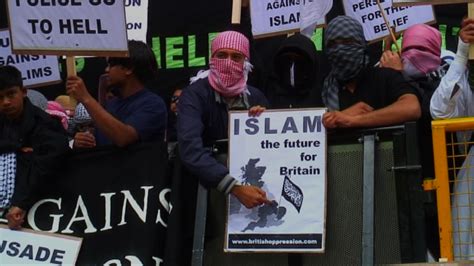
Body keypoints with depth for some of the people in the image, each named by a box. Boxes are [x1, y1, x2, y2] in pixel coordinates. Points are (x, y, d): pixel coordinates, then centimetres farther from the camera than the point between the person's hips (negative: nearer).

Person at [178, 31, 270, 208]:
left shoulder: (255, 97, 3)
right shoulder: (194, 95, -13)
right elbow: (191, 151, -29)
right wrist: (236, 188, -38)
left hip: (249, 178, 3)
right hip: (208, 185, -3)